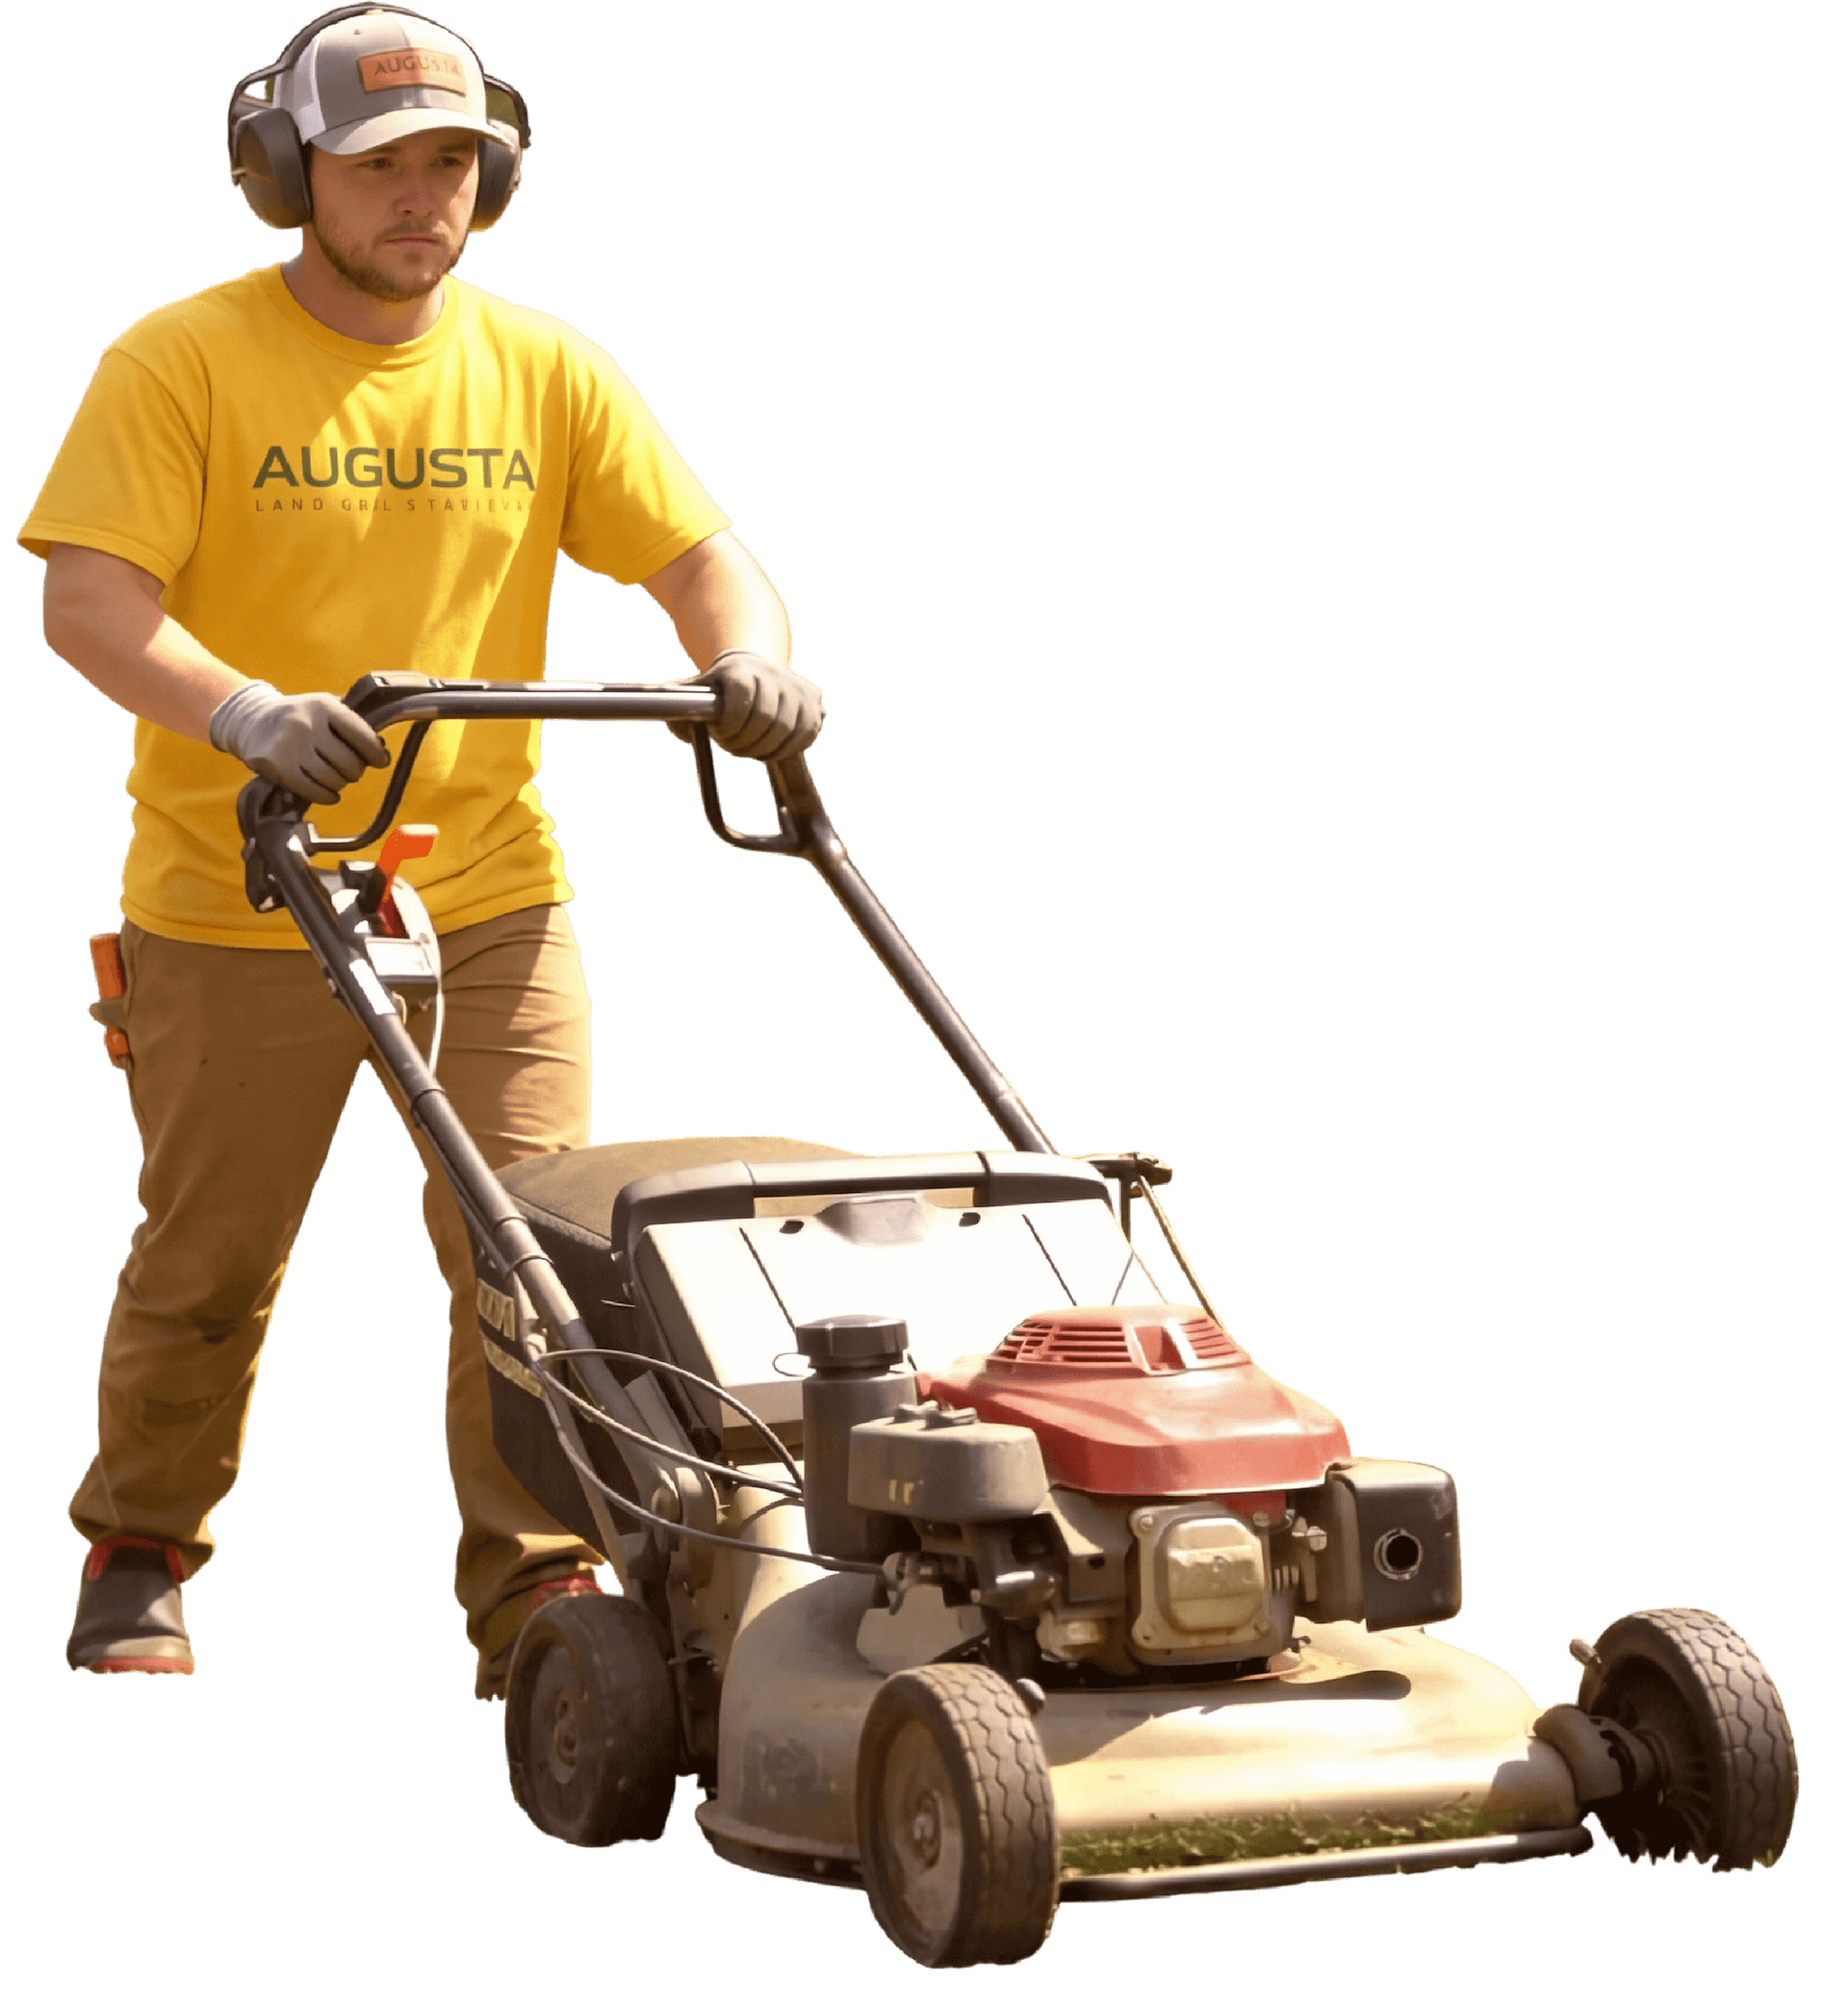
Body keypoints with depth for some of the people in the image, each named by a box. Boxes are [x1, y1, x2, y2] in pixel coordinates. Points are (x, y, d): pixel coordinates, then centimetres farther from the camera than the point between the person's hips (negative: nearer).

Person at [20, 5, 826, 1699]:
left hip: (490, 892, 3)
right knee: (208, 1265, 10)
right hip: (236, 907, -3)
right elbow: (86, 601, -17)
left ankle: (540, 1594, 2)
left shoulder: (543, 368, 5)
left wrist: (752, 661, -21)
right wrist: (244, 711, -35)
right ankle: (138, 1560, 31)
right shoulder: (180, 363, -7)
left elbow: (700, 555, 3)